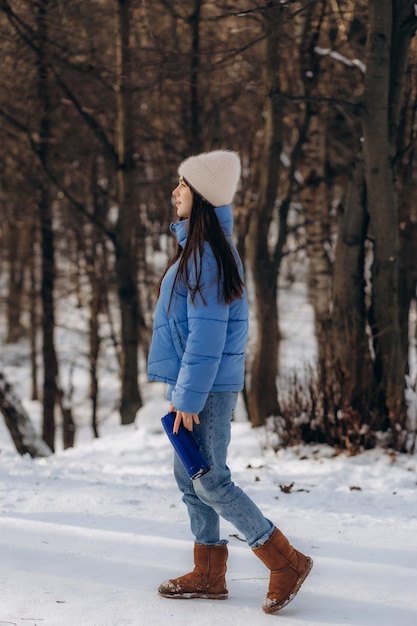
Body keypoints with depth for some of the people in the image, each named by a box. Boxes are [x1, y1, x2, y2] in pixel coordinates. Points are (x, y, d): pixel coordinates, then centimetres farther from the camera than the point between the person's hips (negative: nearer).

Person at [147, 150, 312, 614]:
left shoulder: (207, 256, -19)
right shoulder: (199, 245, 8)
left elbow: (208, 334, -23)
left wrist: (188, 396, -22)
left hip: (206, 386, -10)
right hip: (193, 383, 10)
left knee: (209, 481, -5)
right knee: (189, 476, 13)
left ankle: (286, 563, 2)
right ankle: (208, 575, 21)